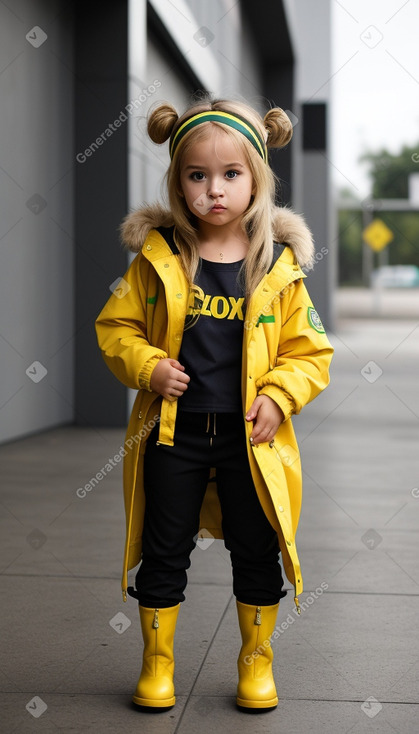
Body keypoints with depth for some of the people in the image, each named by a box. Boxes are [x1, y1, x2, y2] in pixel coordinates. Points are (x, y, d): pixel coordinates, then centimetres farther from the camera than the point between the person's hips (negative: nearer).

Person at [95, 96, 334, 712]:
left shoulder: (280, 266, -3)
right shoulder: (158, 259, -3)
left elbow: (309, 350, 1)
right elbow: (116, 326, 3)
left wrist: (280, 396, -14)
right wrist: (148, 366, -13)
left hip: (251, 436, 0)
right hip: (172, 431, 0)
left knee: (257, 552, 10)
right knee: (164, 552, 10)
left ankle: (257, 661, 31)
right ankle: (158, 662, 29)